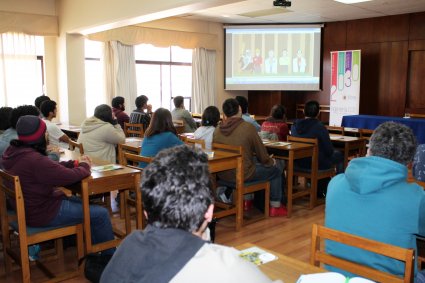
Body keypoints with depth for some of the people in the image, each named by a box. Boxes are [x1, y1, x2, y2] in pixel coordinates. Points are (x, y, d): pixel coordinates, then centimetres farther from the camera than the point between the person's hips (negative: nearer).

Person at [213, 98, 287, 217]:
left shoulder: (217, 130, -1)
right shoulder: (248, 127, -16)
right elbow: (262, 155, -8)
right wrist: (271, 161, 15)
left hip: (222, 174, 6)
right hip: (243, 175, -6)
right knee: (276, 167, 16)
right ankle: (275, 207, 24)